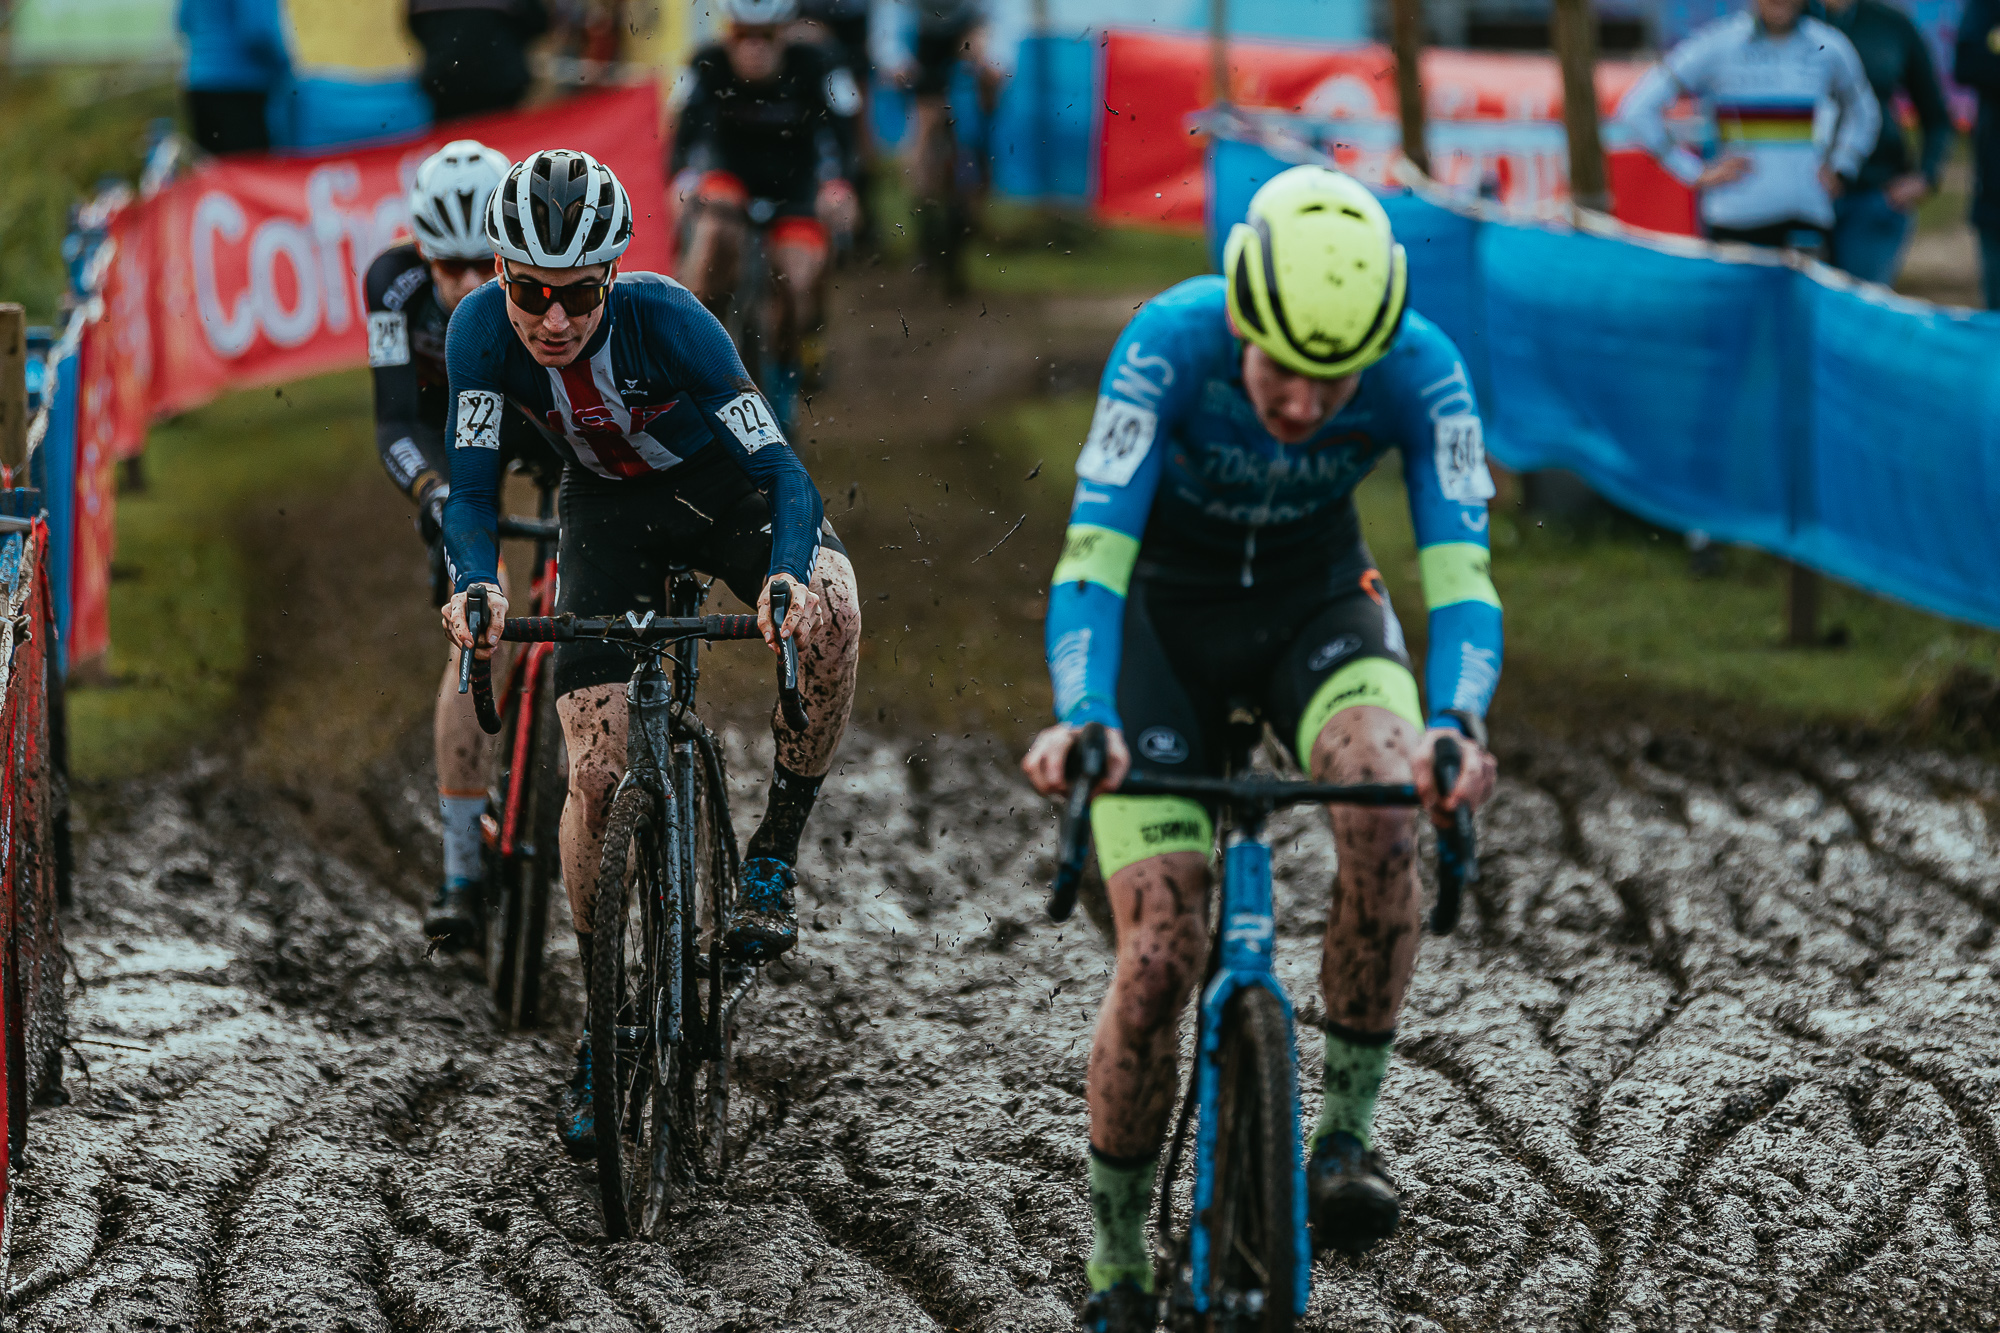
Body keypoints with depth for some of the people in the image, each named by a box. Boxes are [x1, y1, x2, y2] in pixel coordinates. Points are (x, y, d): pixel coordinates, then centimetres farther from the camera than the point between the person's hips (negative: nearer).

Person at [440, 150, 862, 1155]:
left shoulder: (664, 318, -35)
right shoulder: (482, 330, -28)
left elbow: (781, 467, -36)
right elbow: (471, 489, -25)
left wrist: (785, 579, -55)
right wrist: (477, 585, -47)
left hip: (723, 479, -2)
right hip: (608, 505, 2)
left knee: (829, 614, -35)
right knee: (597, 779, -8)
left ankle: (774, 857, -13)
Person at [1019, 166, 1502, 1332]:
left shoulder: (1424, 372, -26)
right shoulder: (1170, 343, -31)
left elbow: (1461, 573, -31)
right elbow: (1094, 556, -35)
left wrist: (1457, 724, -51)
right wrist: (1080, 717, -52)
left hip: (1318, 601, 1)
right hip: (1168, 610, -1)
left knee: (1387, 805, -33)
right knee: (1159, 957, -12)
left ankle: (1350, 1126, -17)